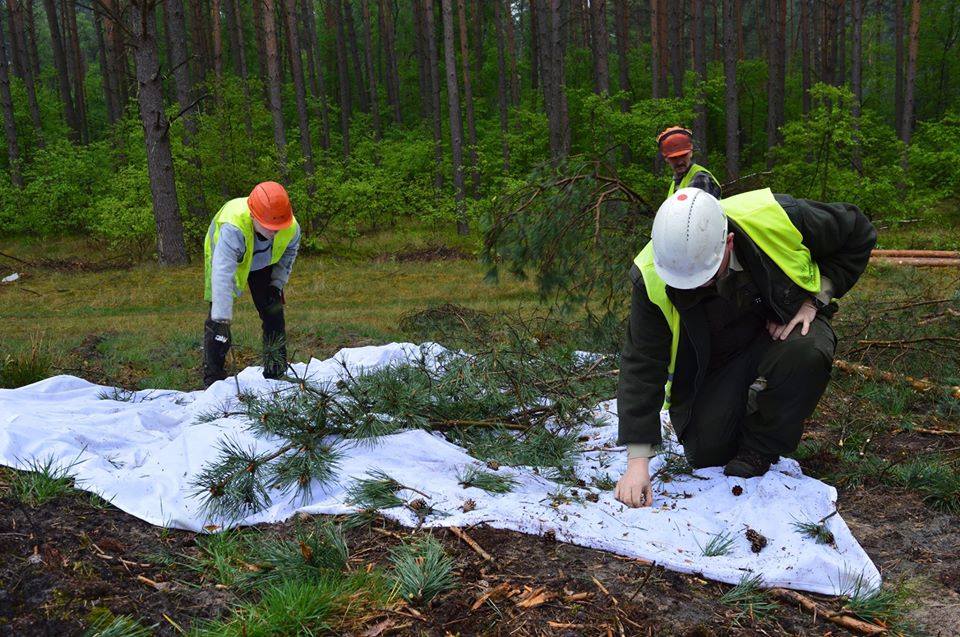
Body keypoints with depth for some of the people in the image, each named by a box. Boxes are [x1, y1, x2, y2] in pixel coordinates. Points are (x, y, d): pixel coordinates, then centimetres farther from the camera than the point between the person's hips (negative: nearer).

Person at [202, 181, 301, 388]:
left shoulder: (291, 227, -31)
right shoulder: (232, 227, -48)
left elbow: (289, 252, -5)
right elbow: (223, 274, -54)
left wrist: (277, 284, -13)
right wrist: (222, 319, -58)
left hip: (263, 263, 4)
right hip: (224, 257, -3)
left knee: (273, 312, 1)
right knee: (216, 318, -12)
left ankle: (276, 374, 14)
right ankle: (213, 380, -2)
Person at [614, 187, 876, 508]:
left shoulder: (778, 217, -30)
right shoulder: (652, 279, -29)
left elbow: (857, 232, -9)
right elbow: (641, 365, -25)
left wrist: (815, 299, -19)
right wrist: (637, 461, -29)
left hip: (785, 325, 0)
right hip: (716, 359, 1)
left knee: (808, 352, -35)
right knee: (705, 453, -12)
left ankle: (760, 448, -11)